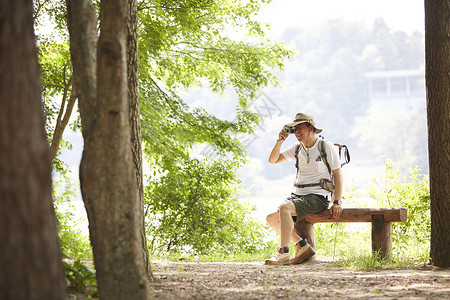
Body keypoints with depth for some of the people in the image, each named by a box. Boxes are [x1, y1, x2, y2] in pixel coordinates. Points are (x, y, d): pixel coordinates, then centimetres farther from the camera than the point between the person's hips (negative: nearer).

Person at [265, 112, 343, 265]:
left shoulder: (327, 147, -4)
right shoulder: (297, 148, 12)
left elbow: (338, 175, -6)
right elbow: (273, 160, 10)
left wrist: (336, 203, -15)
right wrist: (280, 141, -6)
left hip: (318, 197, -7)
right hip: (298, 195, 7)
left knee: (284, 207, -30)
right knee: (272, 218, -6)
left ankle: (283, 253, -29)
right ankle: (303, 246, 1)